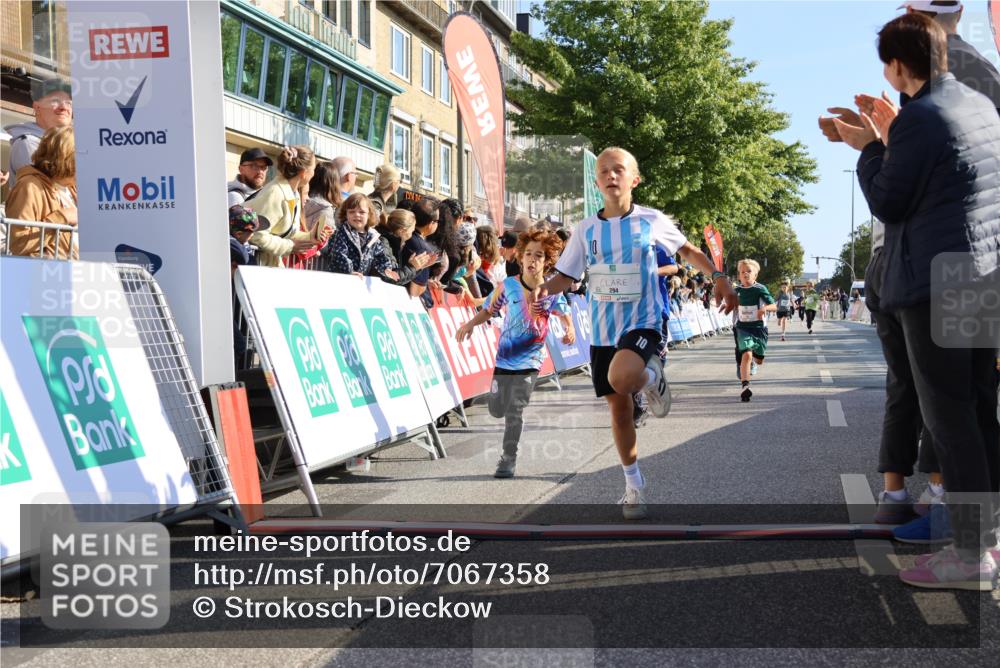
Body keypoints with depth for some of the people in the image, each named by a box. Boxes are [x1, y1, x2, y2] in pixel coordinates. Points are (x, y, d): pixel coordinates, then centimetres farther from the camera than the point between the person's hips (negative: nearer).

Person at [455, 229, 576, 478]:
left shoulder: (551, 292, -8)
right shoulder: (508, 286, -7)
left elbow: (565, 314, 7)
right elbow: (489, 310, 4)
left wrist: (570, 331, -14)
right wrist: (470, 324, -12)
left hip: (529, 362, -2)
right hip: (504, 358, 2)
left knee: (515, 411, -7)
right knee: (497, 410, 9)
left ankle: (509, 458, 8)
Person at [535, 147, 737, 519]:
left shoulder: (652, 222, -4)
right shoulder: (586, 230, 2)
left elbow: (688, 251, 11)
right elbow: (567, 276, 8)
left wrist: (718, 277, -4)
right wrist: (544, 289, -14)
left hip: (642, 323, -3)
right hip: (603, 331, 4)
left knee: (621, 377, -34)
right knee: (618, 407, 8)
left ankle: (652, 376, 4)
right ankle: (634, 486, 25)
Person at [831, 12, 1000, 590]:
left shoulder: (918, 116, -13)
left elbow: (887, 204, -8)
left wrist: (868, 149, 5)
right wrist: (891, 141, 23)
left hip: (935, 282, -9)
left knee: (949, 416, -5)